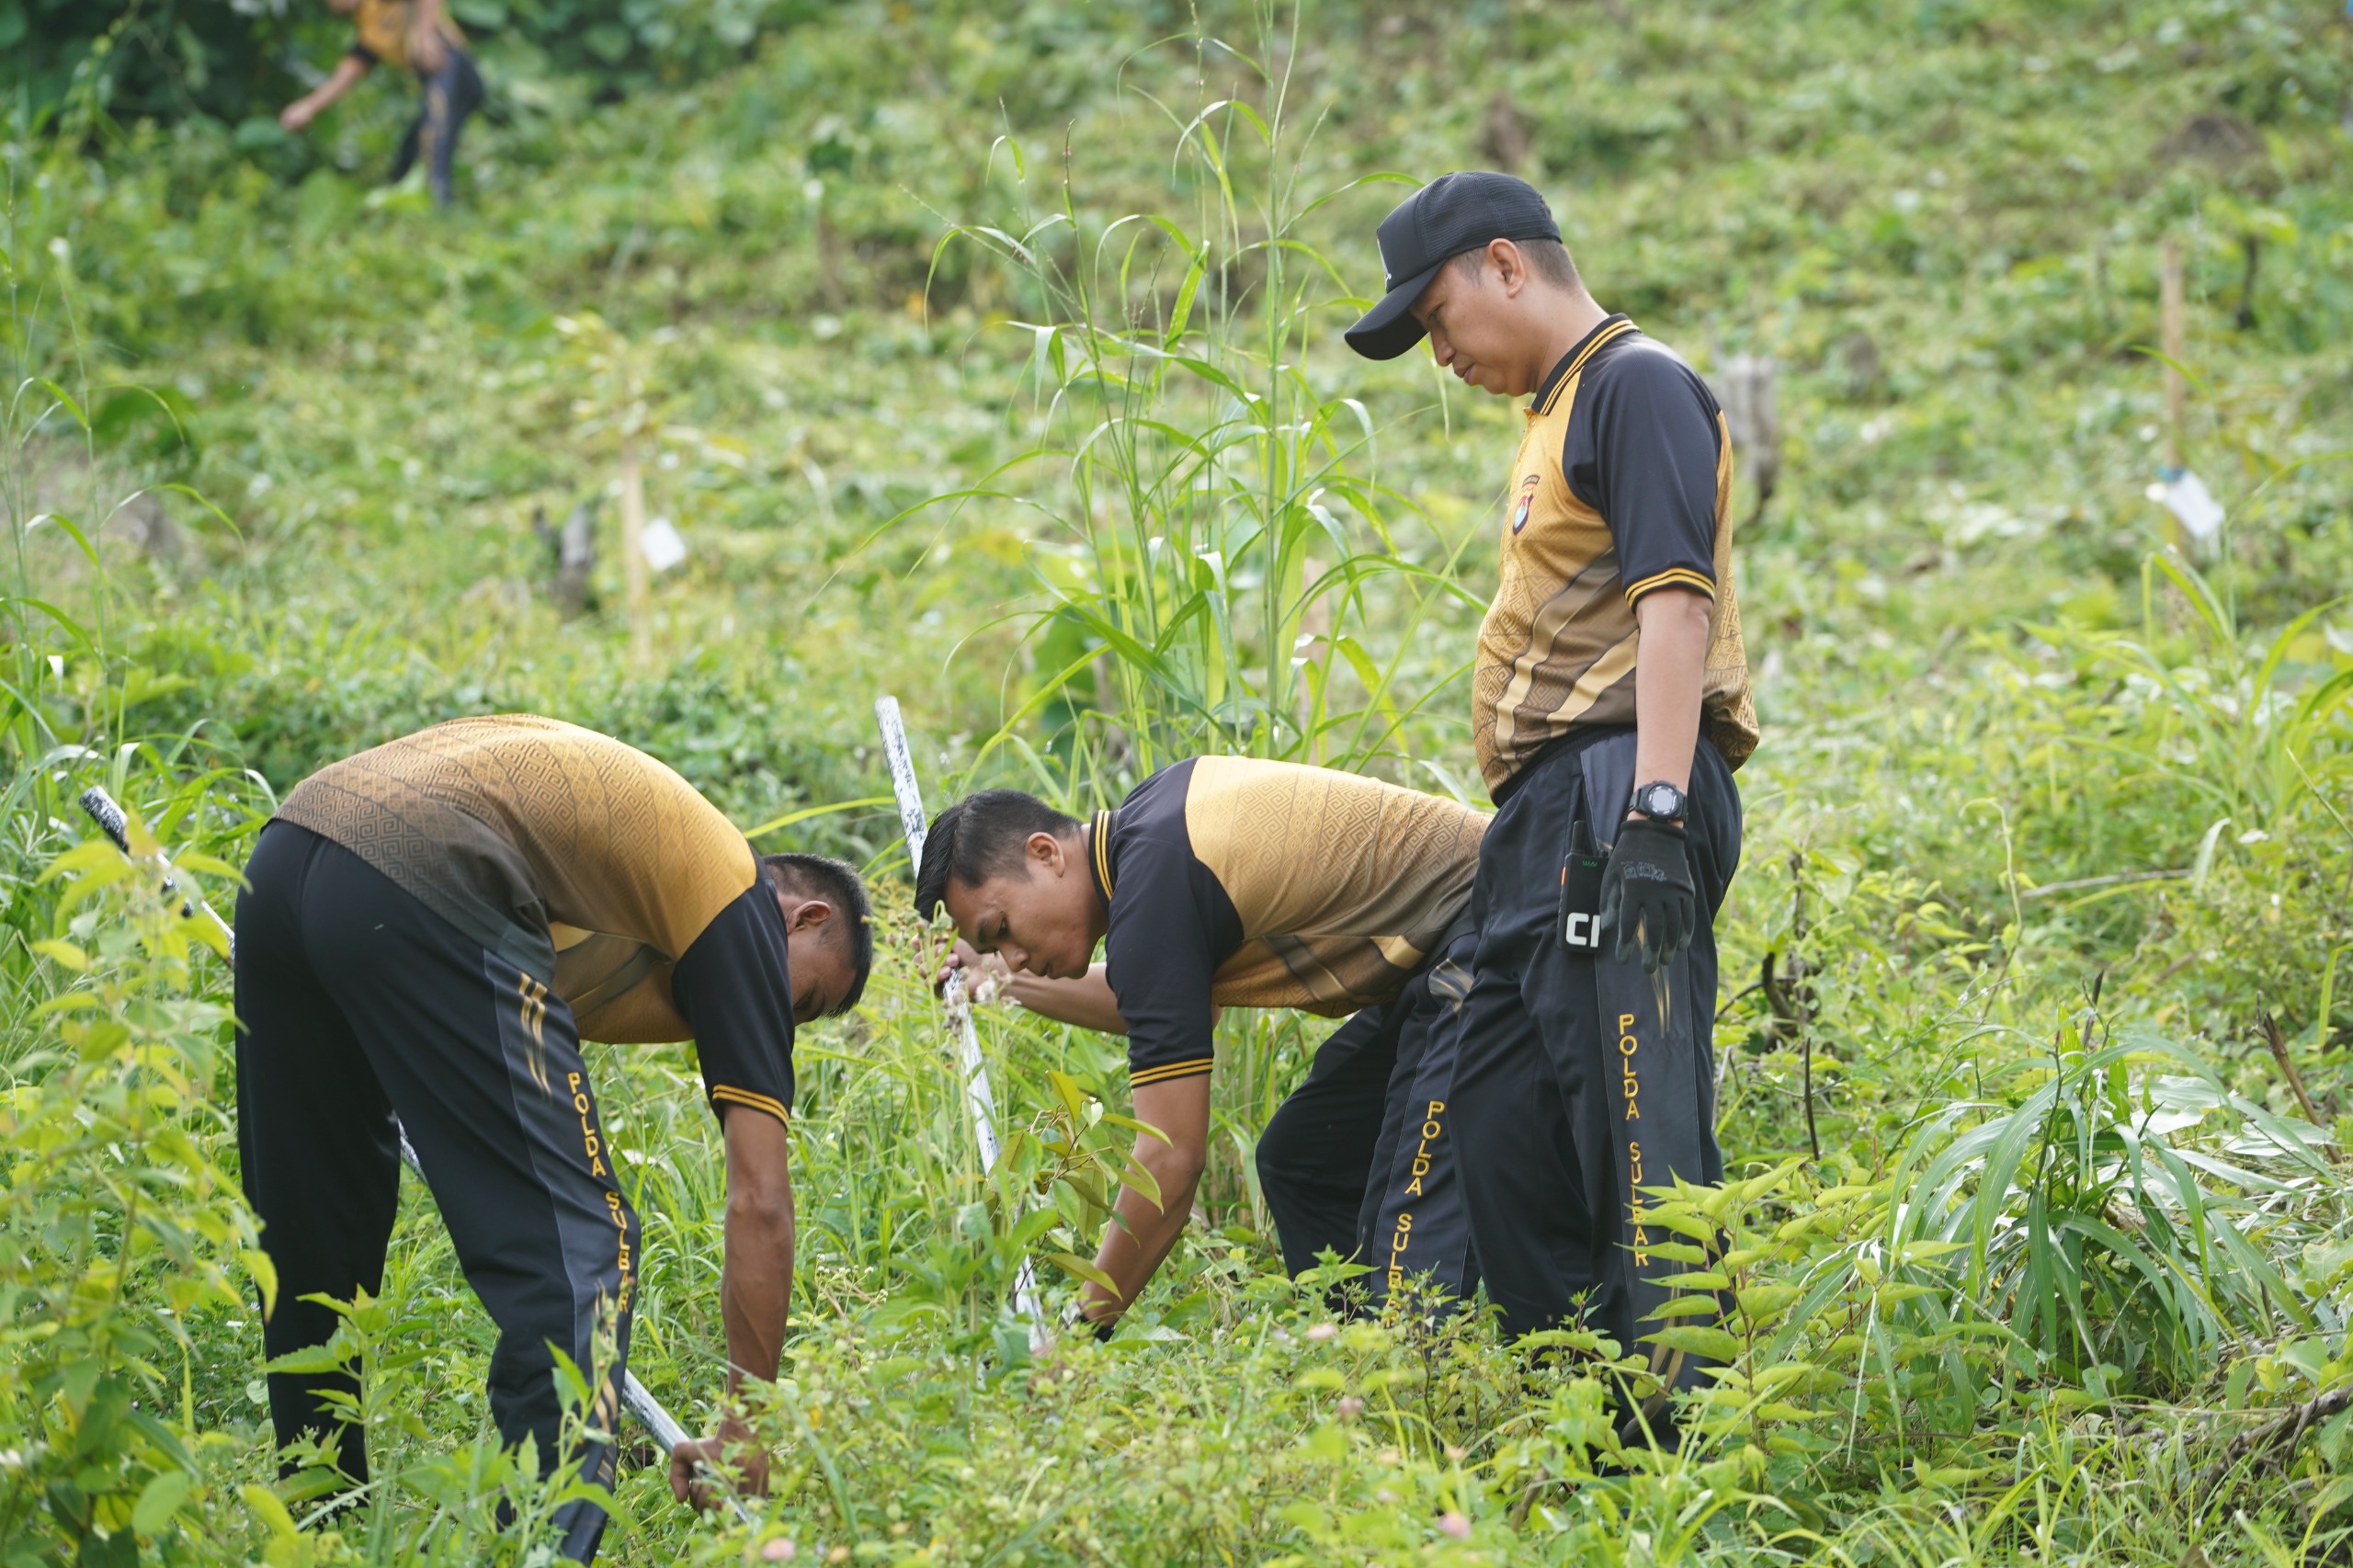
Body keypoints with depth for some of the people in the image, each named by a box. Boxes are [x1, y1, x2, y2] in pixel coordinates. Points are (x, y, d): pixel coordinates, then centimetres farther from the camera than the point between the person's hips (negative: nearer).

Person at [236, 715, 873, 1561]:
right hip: (416, 888, -8)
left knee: (313, 1238, 22)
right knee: (574, 1249, -2)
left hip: (281, 859, 8)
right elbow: (759, 1200, 8)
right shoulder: (743, 905, 13)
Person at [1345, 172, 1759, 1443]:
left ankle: (1678, 1423, -16)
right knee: (1502, 1124, 9)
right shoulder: (1558, 414, 26)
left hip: (1619, 796, -11)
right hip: (1550, 816, 11)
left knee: (1635, 1123, -14)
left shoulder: (1638, 385, -5)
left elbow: (1674, 601, -16)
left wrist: (1655, 810, -24)